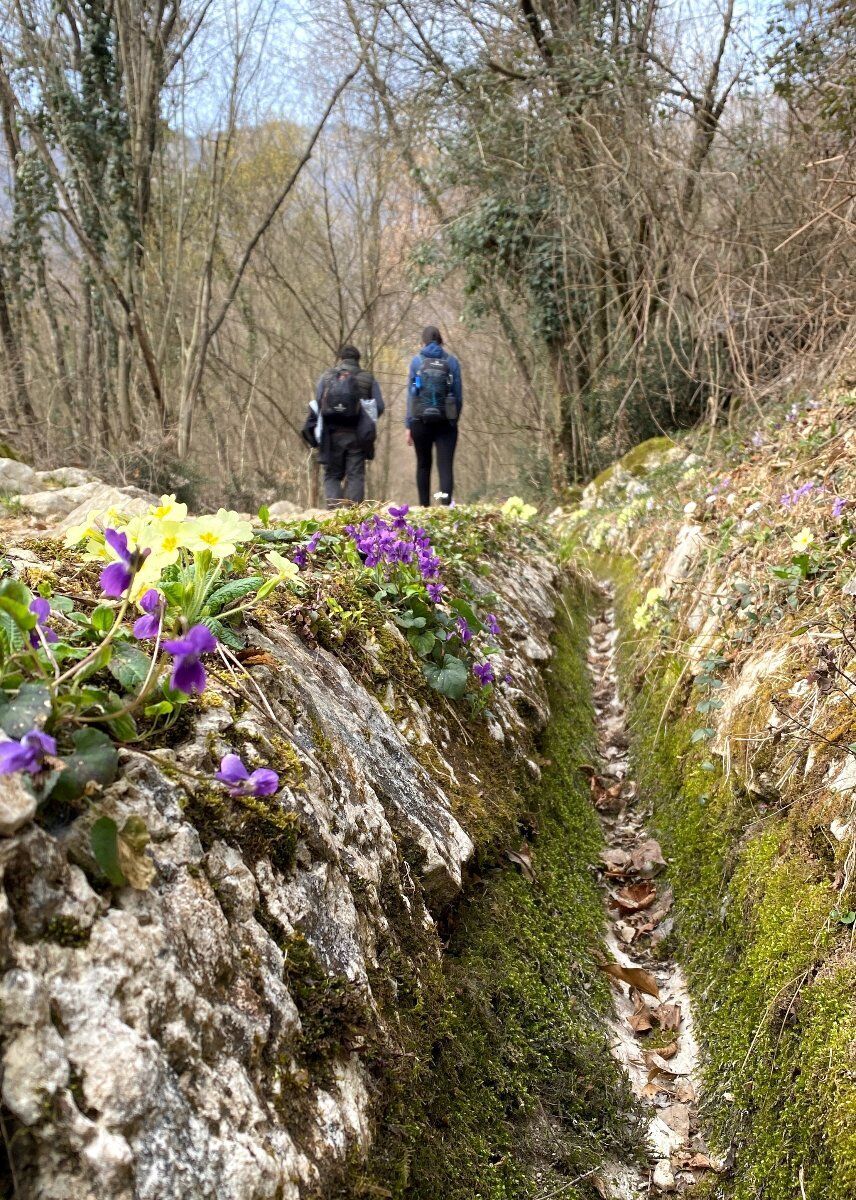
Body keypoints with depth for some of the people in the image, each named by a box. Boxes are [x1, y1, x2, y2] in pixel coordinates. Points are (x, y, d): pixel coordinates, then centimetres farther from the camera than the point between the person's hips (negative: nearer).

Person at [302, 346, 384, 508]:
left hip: (331, 435, 1)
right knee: (355, 476, 2)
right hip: (357, 436, -1)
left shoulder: (326, 377, 10)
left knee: (332, 475, 9)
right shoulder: (368, 379, 7)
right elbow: (379, 406, -1)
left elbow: (317, 403, 2)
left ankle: (333, 507, -9)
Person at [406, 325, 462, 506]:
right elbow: (458, 395, 4)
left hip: (421, 421, 1)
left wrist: (408, 425, 4)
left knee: (423, 465, 15)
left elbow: (411, 395, 2)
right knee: (446, 465, -5)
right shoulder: (452, 361, 4)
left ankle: (424, 507, 17)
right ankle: (446, 499, -30)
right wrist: (455, 419, 14)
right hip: (446, 422, -1)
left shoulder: (417, 361, 3)